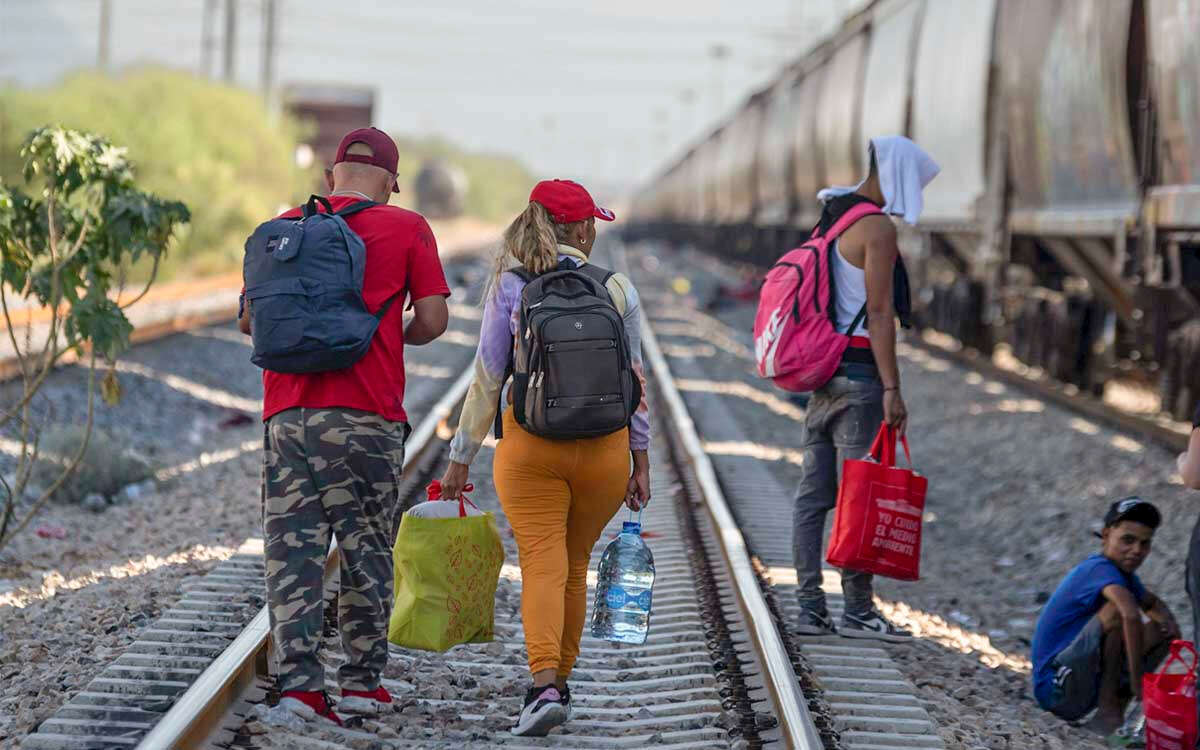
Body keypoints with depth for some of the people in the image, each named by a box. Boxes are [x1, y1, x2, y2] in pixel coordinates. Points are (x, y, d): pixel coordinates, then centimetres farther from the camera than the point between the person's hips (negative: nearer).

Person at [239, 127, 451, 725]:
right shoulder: (407, 229, 3)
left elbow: (248, 320, 12)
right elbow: (432, 320, -1)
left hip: (287, 413, 2)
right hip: (365, 417, -2)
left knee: (291, 552, 3)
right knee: (366, 551, 10)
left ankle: (298, 684, -7)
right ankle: (362, 682, 14)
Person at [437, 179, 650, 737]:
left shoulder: (508, 288, -2)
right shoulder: (617, 290, 2)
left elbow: (487, 379, 0)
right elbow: (634, 380, 4)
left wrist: (460, 459, 7)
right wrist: (641, 461, 11)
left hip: (530, 445, -2)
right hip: (604, 447, 2)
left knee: (542, 565, -5)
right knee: (575, 565, 17)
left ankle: (544, 685, -23)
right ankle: (559, 683, 28)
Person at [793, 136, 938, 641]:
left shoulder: (830, 219, 17)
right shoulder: (877, 228, -10)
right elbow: (879, 312, -16)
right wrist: (891, 389, -17)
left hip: (822, 371, 9)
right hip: (859, 372, -9)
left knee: (813, 493, 7)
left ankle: (810, 608, 9)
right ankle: (857, 609, -4)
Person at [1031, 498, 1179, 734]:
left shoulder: (1123, 572, 10)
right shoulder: (1101, 569, -19)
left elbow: (1152, 603, 29)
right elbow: (1130, 614, -38)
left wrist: (1168, 621, 5)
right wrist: (1137, 683, -36)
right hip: (1055, 688, -10)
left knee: (1163, 630, 8)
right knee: (1118, 609, -27)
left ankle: (1117, 703, 1)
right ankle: (1108, 711, -19)